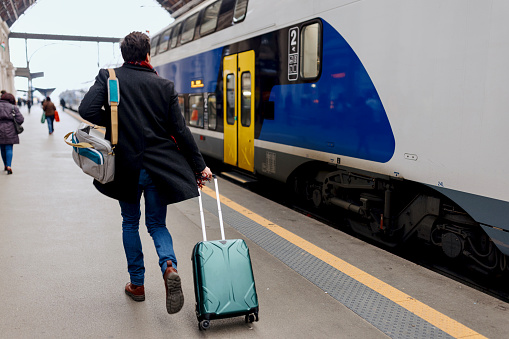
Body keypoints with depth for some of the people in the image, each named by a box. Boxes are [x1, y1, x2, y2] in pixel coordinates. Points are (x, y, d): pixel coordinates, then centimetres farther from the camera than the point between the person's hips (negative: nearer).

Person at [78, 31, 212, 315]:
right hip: (160, 165, 1)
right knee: (157, 223, 14)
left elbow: (87, 110, -14)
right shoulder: (165, 85, -1)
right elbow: (180, 130, -3)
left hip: (126, 165, 0)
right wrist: (200, 165, 4)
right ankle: (169, 266, -14)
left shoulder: (108, 77, -2)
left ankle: (137, 284, 23)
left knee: (131, 222, 18)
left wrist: (114, 121, 6)